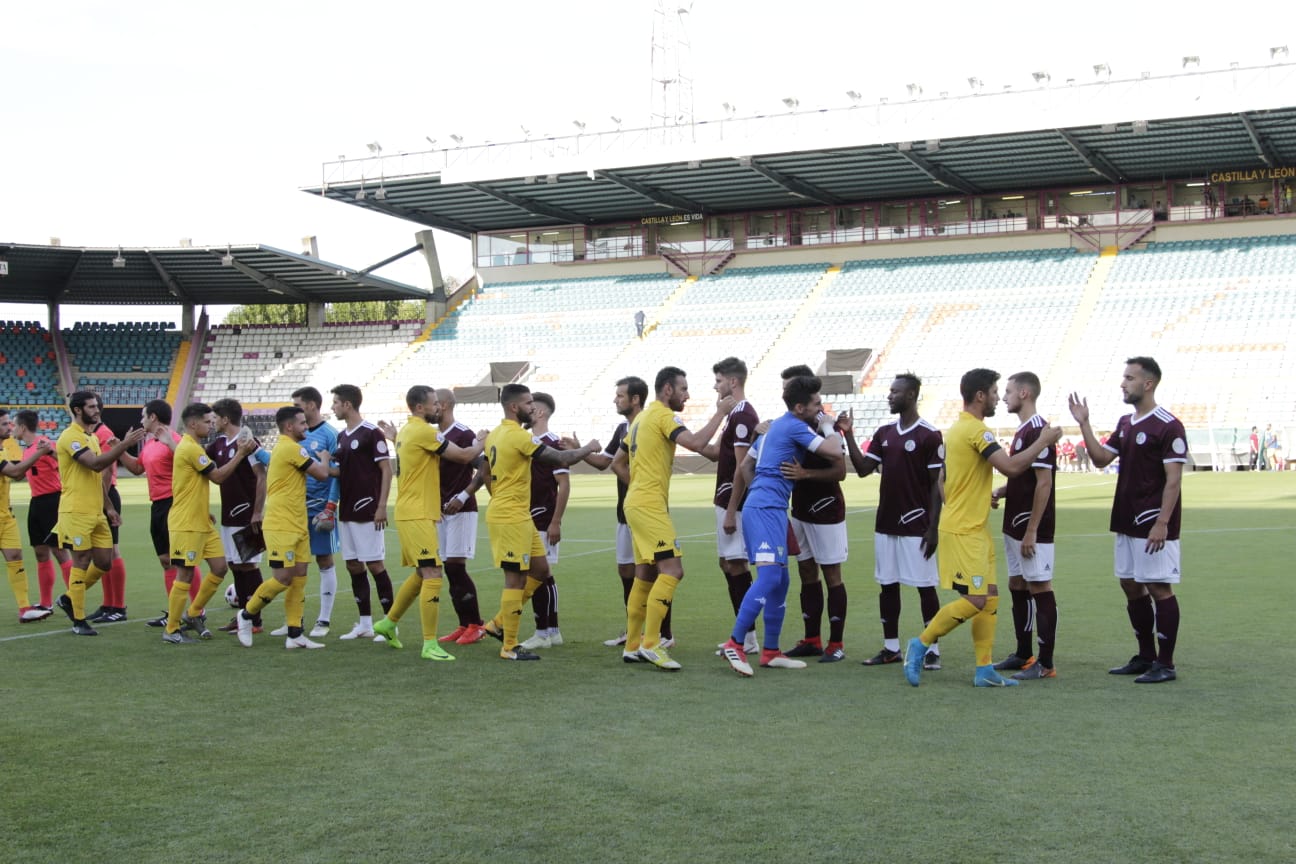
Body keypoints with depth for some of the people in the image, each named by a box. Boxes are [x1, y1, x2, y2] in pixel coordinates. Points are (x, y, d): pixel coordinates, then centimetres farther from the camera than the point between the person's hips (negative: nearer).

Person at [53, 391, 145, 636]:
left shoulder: (92, 437, 17)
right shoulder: (71, 436, -12)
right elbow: (95, 464, -26)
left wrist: (109, 507, 17)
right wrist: (124, 444, -28)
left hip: (96, 512, 9)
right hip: (76, 512, -9)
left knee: (104, 562, 8)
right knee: (81, 562, -3)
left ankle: (69, 599, 26)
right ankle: (79, 621, 5)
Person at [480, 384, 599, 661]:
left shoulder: (495, 435, 12)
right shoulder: (519, 436, -17)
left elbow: (488, 477, 21)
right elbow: (561, 460, -16)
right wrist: (587, 448, -1)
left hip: (519, 516, 10)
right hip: (511, 518, -10)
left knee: (540, 569, 15)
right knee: (516, 578, -4)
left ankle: (499, 623, 20)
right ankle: (509, 647, 3)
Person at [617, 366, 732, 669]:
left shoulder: (643, 417, 19)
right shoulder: (663, 415, -10)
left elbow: (620, 457, 26)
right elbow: (696, 443, -25)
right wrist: (720, 413, -16)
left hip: (636, 503, 10)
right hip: (650, 505, -10)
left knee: (645, 575, 13)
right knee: (672, 570, -13)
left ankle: (632, 647, 16)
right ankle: (650, 644, -16)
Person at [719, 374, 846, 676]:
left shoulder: (776, 426, 21)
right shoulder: (795, 426, -8)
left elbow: (745, 465, 25)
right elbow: (835, 453, -15)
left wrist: (735, 504, 30)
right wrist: (829, 427, 3)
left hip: (758, 505, 11)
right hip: (767, 507, -11)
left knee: (780, 580, 12)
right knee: (769, 575, -18)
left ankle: (771, 652, 16)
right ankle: (735, 643, -21)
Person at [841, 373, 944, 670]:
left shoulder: (929, 435, -8)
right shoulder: (884, 433, 11)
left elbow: (936, 484, -9)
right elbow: (863, 469, 8)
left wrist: (933, 528, -12)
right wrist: (848, 435, 0)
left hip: (916, 526, -6)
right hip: (886, 524, 7)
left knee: (925, 586, 0)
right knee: (887, 584, 9)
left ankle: (932, 649, 7)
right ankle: (891, 647, 18)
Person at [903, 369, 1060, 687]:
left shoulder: (959, 427, 15)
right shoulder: (976, 430, -16)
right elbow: (1011, 467, -23)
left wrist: (987, 495, 18)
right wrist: (1044, 440, -12)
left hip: (974, 529, 10)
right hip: (963, 530, -10)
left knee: (989, 598, 9)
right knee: (974, 600, -9)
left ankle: (985, 670, 10)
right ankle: (921, 644, 2)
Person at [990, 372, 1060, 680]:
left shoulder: (1038, 431, -17)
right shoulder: (1023, 430, 14)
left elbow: (1044, 483, -21)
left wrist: (1032, 531, -21)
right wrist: (1000, 492, 5)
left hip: (1032, 530, -10)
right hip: (1014, 527, 10)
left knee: (1040, 590, -4)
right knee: (1018, 588, 15)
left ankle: (1045, 663, 0)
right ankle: (1023, 654, 24)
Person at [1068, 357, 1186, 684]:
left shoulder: (1168, 426, -13)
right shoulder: (1125, 423, 13)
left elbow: (1173, 479, -16)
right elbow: (1101, 458, 12)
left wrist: (1162, 523, -21)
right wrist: (1083, 424, 4)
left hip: (1153, 524, -9)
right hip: (1126, 522, 9)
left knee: (1160, 588, -3)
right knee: (1131, 586, 13)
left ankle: (1165, 663, 3)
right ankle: (1146, 657, 23)